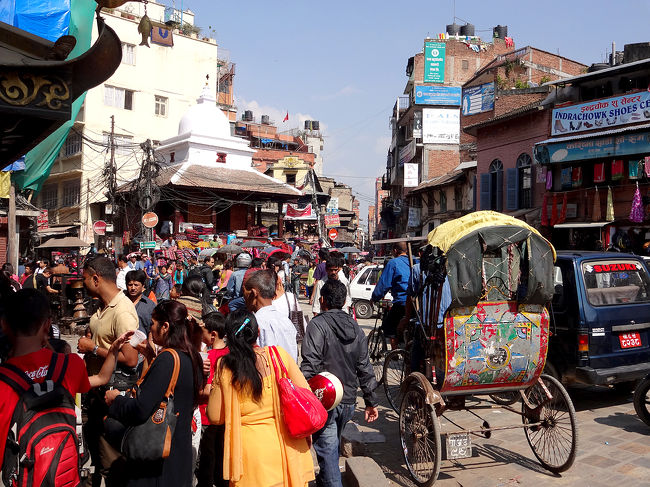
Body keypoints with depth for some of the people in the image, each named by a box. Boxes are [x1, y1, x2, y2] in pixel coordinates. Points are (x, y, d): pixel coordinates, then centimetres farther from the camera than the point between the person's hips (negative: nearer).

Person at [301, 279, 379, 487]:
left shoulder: (317, 324, -12)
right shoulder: (354, 327, 8)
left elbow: (309, 365, -21)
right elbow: (365, 368, 10)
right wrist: (371, 402, 16)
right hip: (349, 400, 7)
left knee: (327, 449, -2)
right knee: (333, 445, 25)